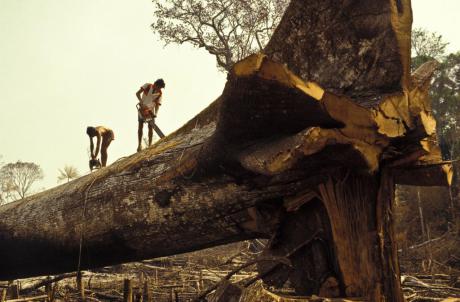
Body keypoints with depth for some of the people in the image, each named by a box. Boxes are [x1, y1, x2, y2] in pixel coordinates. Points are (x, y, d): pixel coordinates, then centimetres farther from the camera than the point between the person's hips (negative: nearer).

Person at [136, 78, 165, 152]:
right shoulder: (147, 86, -15)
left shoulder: (159, 93, -10)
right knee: (140, 126, -3)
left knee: (150, 127, -3)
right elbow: (137, 93, -18)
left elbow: (157, 104, -7)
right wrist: (141, 102, -32)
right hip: (142, 109, -1)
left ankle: (150, 145, 1)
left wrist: (155, 114, -22)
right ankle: (139, 145, 1)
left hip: (151, 111, 2)